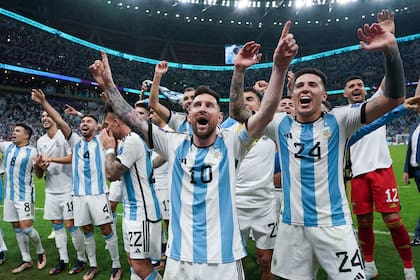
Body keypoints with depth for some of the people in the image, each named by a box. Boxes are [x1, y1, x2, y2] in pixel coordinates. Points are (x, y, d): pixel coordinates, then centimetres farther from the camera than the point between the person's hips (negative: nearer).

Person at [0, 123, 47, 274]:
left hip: (24, 195, -6)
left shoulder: (32, 151, -10)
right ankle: (26, 260, 22)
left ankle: (40, 252, 18)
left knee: (26, 227, -8)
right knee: (17, 227, 11)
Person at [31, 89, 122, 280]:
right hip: (79, 194, 4)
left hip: (98, 193, -3)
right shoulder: (75, 141, 9)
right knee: (87, 231, 13)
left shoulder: (101, 141, 3)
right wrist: (43, 103, -9)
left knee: (106, 230, 0)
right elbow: (60, 121, -1)